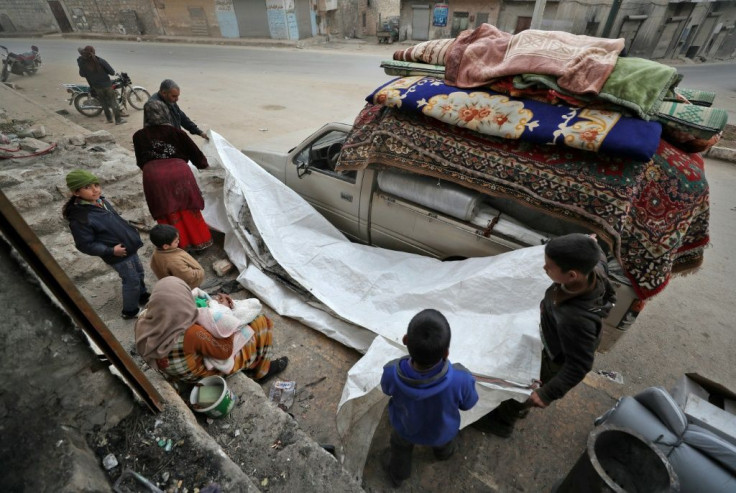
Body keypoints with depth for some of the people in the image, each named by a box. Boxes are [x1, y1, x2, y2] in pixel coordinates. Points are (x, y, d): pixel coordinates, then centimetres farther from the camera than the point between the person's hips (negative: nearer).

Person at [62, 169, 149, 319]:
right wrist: (111, 251, -23)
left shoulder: (100, 201, -1)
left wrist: (131, 234, 13)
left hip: (129, 247, 8)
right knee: (132, 280, 5)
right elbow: (85, 245, -21)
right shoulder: (79, 218, -26)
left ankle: (142, 296, 47)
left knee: (139, 273, 24)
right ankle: (130, 311, 24)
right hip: (118, 256, -8)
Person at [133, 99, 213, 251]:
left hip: (154, 177, 0)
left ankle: (181, 244, 21)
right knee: (188, 208, 14)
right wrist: (204, 165, 33)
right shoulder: (176, 132, 7)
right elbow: (195, 152, 15)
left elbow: (140, 162, 19)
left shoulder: (138, 136, 11)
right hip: (179, 172, 0)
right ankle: (199, 241, 24)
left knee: (168, 212, 13)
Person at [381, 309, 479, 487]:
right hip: (442, 431, 1)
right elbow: (467, 404, -19)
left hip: (405, 427, 0)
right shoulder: (460, 379, -44)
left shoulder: (392, 374, -43)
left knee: (401, 447, 36)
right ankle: (444, 452, 71)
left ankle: (397, 474, 65)